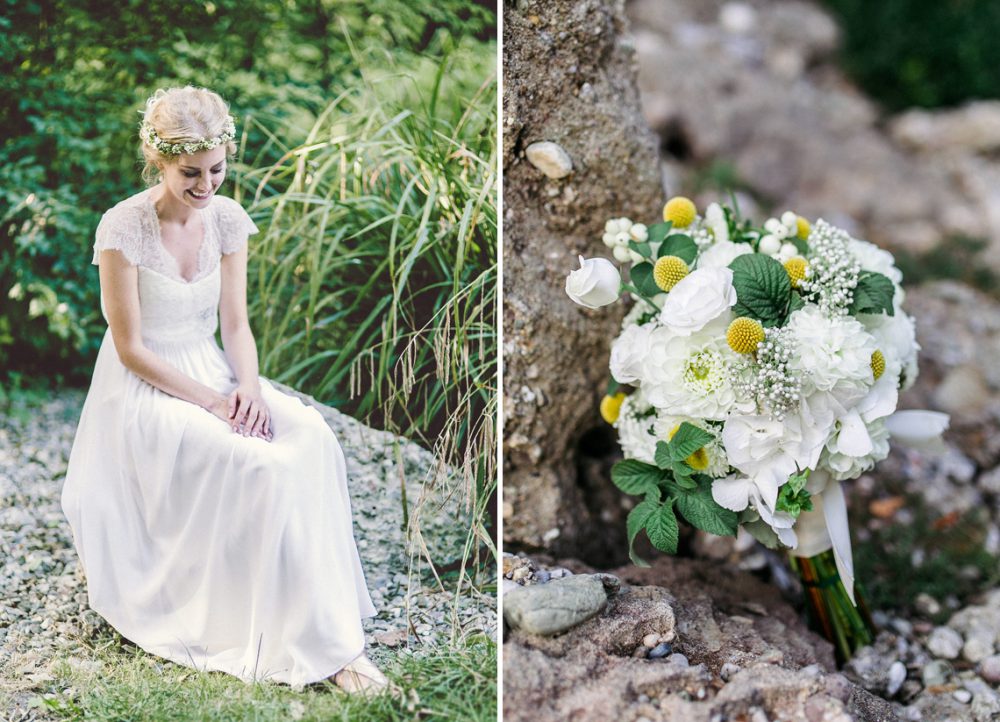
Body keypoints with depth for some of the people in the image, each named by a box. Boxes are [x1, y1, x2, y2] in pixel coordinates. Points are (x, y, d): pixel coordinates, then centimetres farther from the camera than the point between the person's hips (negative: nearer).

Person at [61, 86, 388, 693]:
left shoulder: (228, 219, 0)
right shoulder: (124, 227, -16)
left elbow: (235, 324, 3)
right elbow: (130, 348, -14)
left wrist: (248, 386, -16)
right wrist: (211, 402, -20)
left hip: (212, 373, 6)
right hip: (145, 390, -5)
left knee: (312, 437, -23)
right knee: (263, 465, -29)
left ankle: (334, 623, -17)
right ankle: (325, 645, -21)